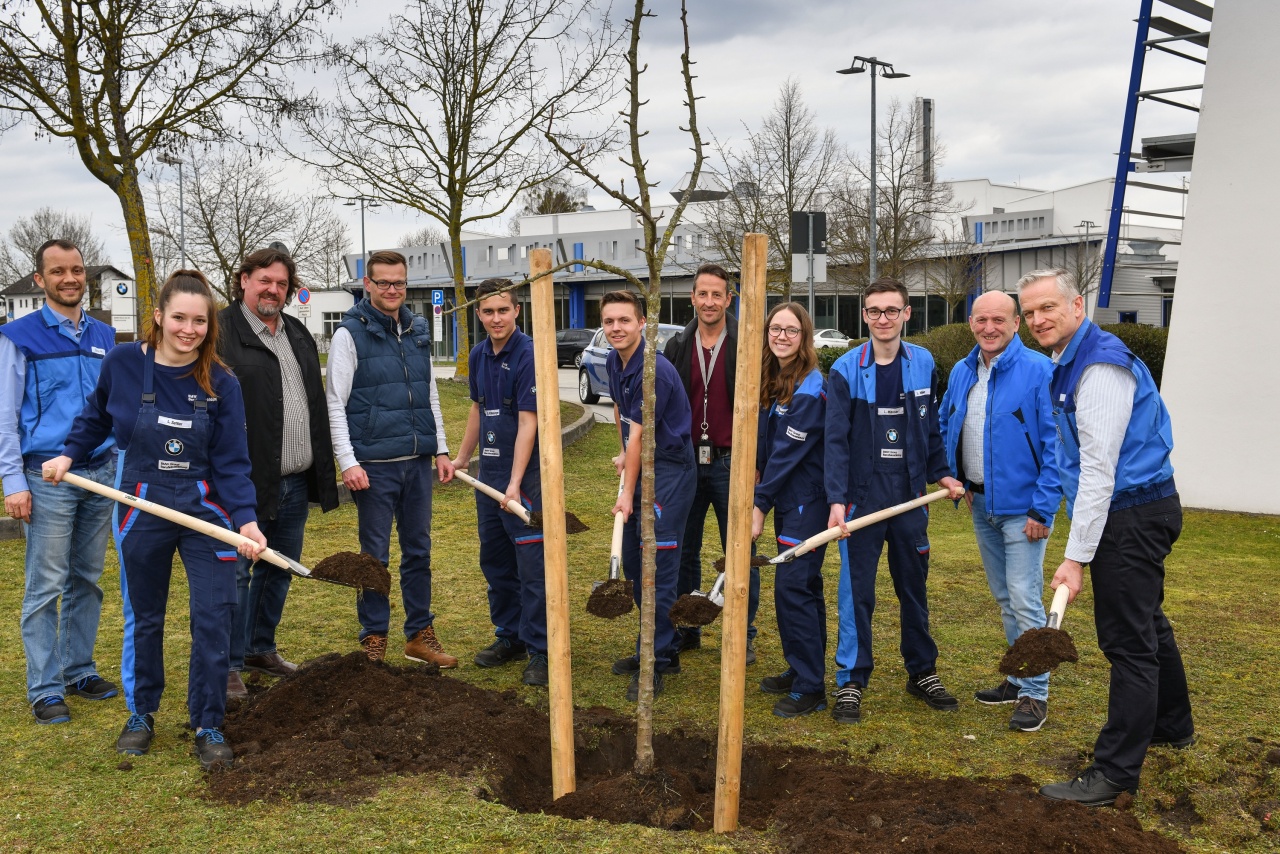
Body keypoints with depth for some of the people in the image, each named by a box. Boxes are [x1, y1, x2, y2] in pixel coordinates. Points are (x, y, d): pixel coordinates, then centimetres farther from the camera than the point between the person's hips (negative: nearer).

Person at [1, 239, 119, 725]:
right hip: (48, 479, -5)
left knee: (87, 580, 10)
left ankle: (79, 670, 21)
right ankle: (45, 690, 5)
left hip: (101, 474, 5)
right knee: (45, 587, -2)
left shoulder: (103, 336, 13)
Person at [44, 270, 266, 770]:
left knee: (213, 618, -2)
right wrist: (69, 455, 2)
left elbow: (232, 463, -9)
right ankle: (140, 714, 35)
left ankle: (208, 726, 14)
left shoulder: (220, 384, -9)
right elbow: (95, 418, 14)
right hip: (140, 509, 1)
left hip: (207, 510, -1)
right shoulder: (122, 364, -8)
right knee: (142, 617, 15)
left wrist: (246, 519, -21)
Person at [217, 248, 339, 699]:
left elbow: (317, 403, 21)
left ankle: (261, 647, 31)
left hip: (296, 481, 8)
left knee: (280, 569, 16)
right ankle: (228, 666, 9)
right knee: (236, 573, -1)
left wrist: (324, 466, 18)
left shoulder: (298, 334, 16)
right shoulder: (222, 332, -8)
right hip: (246, 481, -7)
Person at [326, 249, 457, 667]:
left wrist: (441, 450, 12)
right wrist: (348, 462, -15)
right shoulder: (350, 333, -5)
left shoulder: (418, 331, 11)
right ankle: (374, 639, 16)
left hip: (418, 461, 5)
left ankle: (420, 634, 22)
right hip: (374, 464, -5)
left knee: (419, 550, 11)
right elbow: (335, 403, -8)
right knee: (375, 554, 4)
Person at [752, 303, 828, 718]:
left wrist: (760, 505, -17)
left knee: (792, 586, -9)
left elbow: (788, 452, -19)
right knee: (803, 586, 16)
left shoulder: (810, 389, -17)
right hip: (786, 498, 9)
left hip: (808, 501, -8)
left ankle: (810, 688, -1)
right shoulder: (770, 381, 10)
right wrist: (761, 496, 5)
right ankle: (800, 669, 27)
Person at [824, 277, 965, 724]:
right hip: (862, 497, -3)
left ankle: (923, 672, 29)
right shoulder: (846, 370, -6)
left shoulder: (923, 364, 3)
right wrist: (836, 499, -16)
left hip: (910, 495, 3)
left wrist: (941, 473, 10)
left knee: (914, 587, 15)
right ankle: (850, 682, 12)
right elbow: (836, 440, -9)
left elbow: (931, 426, 14)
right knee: (857, 592, 1)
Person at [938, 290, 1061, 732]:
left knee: (1025, 600, -6)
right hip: (980, 505, 7)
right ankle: (1019, 679, 30)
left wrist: (1043, 509, -18)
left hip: (1021, 508, -7)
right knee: (1004, 598, 17)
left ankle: (1035, 693, 6)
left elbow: (1055, 445, -16)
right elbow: (945, 426, 20)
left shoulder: (1038, 370, -14)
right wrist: (953, 477, 7)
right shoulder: (961, 372, 6)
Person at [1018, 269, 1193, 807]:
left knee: (1128, 640, -6)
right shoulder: (1072, 362, 13)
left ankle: (1114, 773, 1)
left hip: (1132, 516, -11)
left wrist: (1077, 556, -23)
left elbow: (1099, 470, -23)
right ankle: (1172, 726, 41)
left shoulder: (1100, 366, -20)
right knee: (1147, 625, 23)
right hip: (1139, 513, 11)